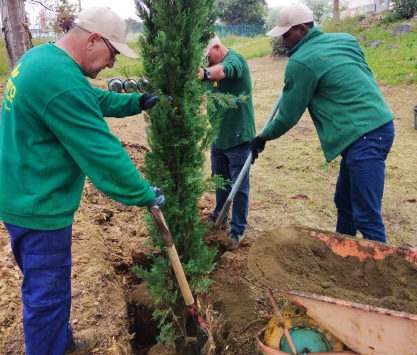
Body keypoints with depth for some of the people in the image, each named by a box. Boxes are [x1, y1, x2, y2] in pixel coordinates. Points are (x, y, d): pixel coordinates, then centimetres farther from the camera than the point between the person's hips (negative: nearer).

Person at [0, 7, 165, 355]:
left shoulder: (40, 55, 6)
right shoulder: (64, 85, -28)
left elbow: (96, 100, 18)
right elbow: (104, 156, -26)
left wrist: (137, 102, 11)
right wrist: (145, 195, -14)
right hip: (39, 209, -11)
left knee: (47, 286, 26)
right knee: (47, 295, 9)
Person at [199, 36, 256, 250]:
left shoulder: (234, 59, -17)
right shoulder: (213, 64, 9)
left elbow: (223, 71, -40)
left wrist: (204, 72, -61)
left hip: (238, 136, -8)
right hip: (218, 136, 8)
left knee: (239, 185, 3)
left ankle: (238, 230, 16)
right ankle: (219, 217, 39)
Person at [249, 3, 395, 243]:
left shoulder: (301, 62, -10)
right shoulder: (345, 39, 13)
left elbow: (289, 116, -4)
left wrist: (262, 138, 11)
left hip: (364, 137, -9)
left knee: (367, 216, -7)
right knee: (345, 202, 19)